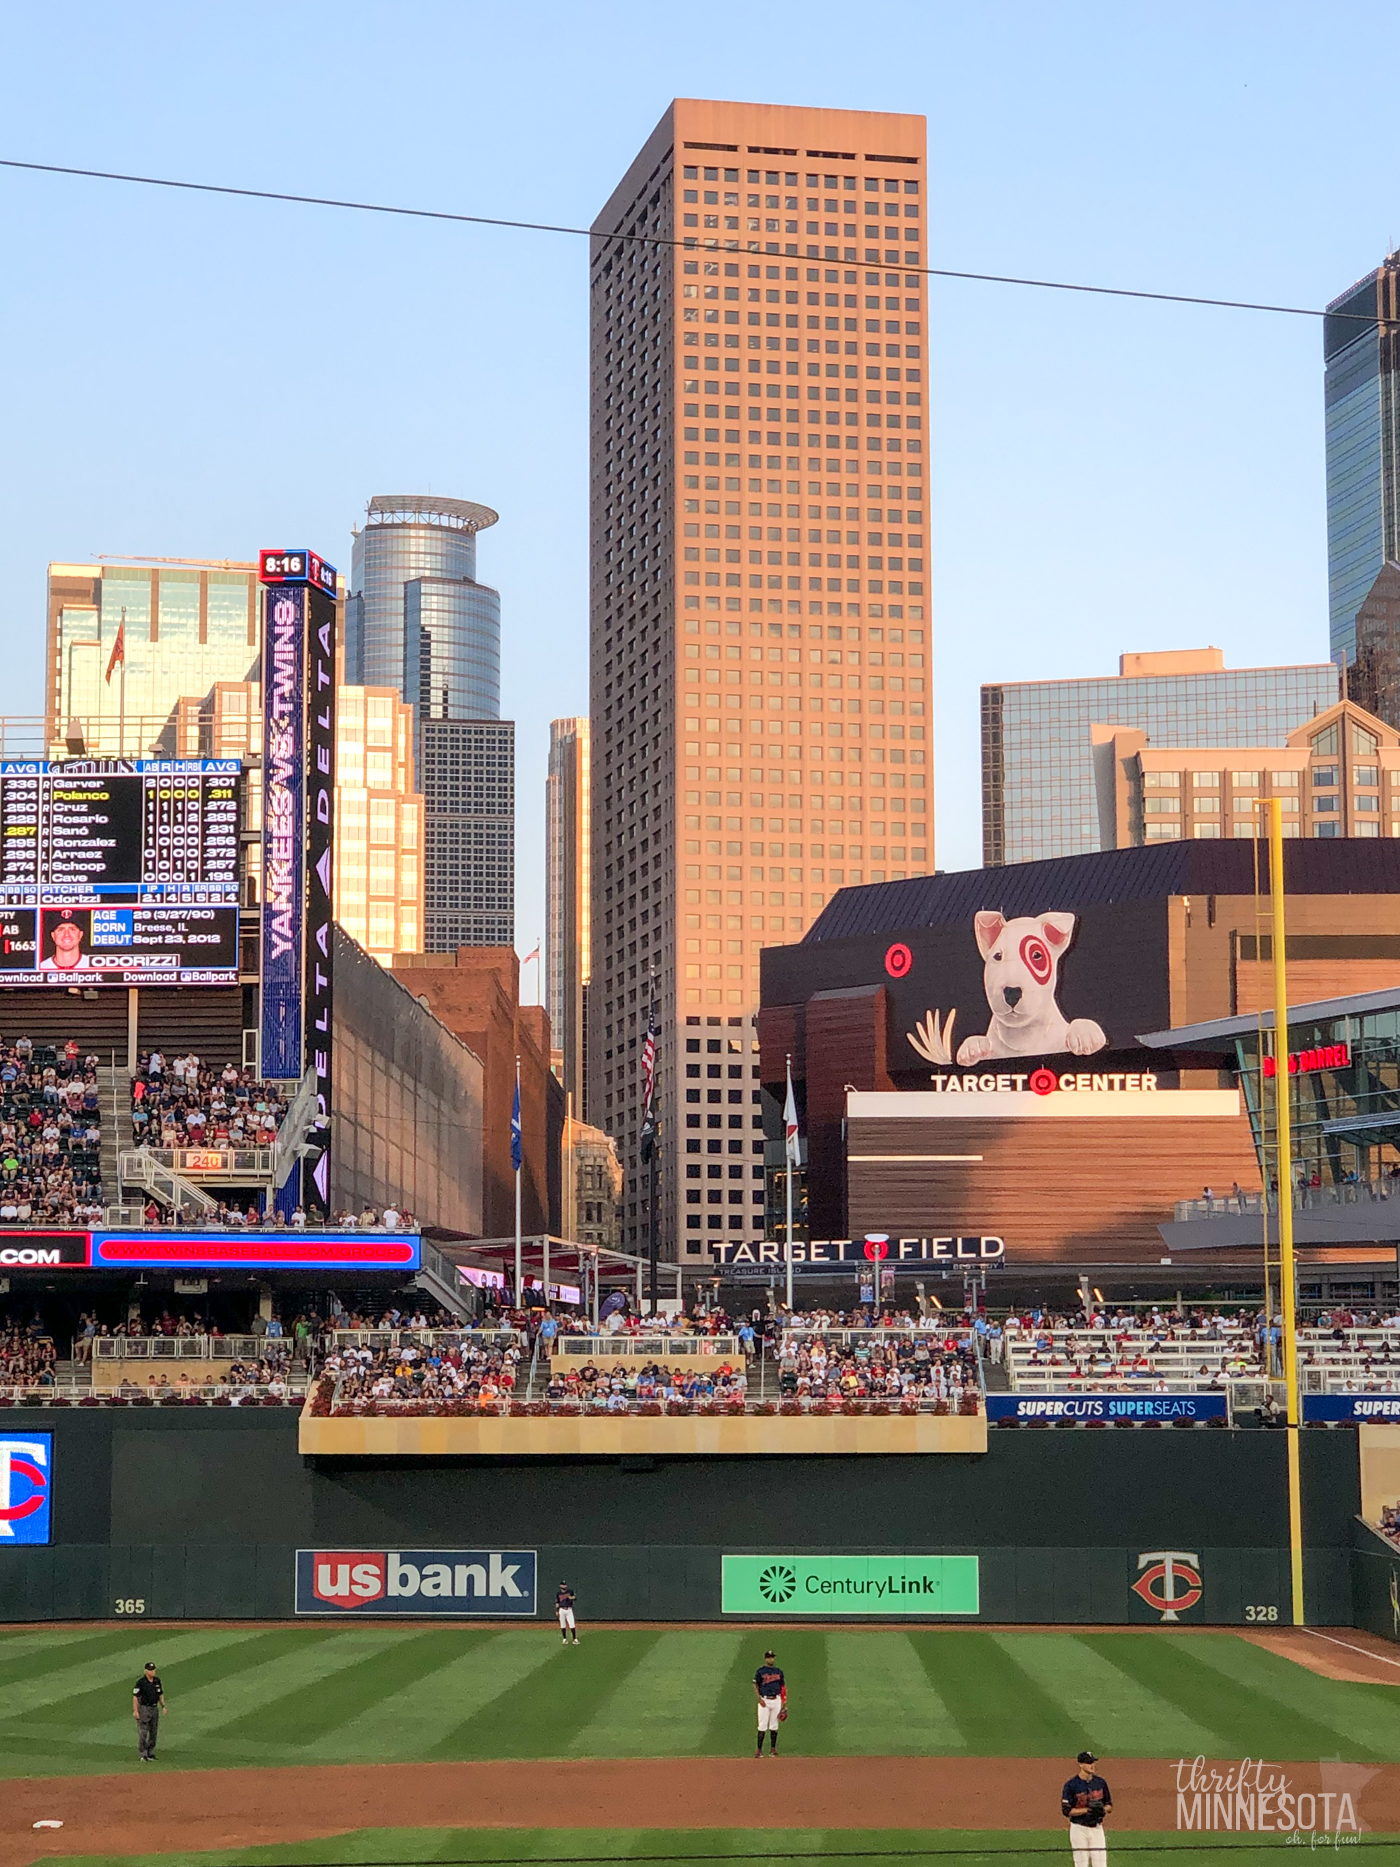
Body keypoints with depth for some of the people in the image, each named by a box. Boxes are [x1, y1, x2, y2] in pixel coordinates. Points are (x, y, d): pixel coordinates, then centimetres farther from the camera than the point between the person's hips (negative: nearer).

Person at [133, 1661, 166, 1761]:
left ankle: (150, 1753, 19)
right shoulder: (141, 1682, -13)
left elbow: (160, 1694, 17)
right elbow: (135, 1696, -13)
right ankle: (143, 1755, -1)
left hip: (154, 1708, 6)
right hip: (144, 1709, -6)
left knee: (153, 1733, 10)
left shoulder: (157, 1681, 6)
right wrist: (135, 1711, -18)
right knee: (143, 1733, -6)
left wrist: (163, 1706, 9)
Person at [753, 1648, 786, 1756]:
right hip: (764, 1700, -3)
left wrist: (784, 1705, 8)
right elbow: (755, 1686, 1)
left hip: (776, 1700, 3)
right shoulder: (760, 1671, -1)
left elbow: (783, 1687, 12)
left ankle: (773, 1749, 11)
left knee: (774, 1726, 6)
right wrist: (759, 1699, -12)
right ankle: (759, 1749, -3)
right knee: (762, 1726, -5)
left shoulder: (778, 1671, 9)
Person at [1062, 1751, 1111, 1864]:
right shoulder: (1071, 1785, -10)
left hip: (1097, 1828, 4)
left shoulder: (1100, 1782, 5)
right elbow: (1066, 1811, -12)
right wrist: (1087, 1809, -21)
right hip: (1079, 1829, -4)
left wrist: (1103, 1809, -12)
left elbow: (1109, 1806, 12)